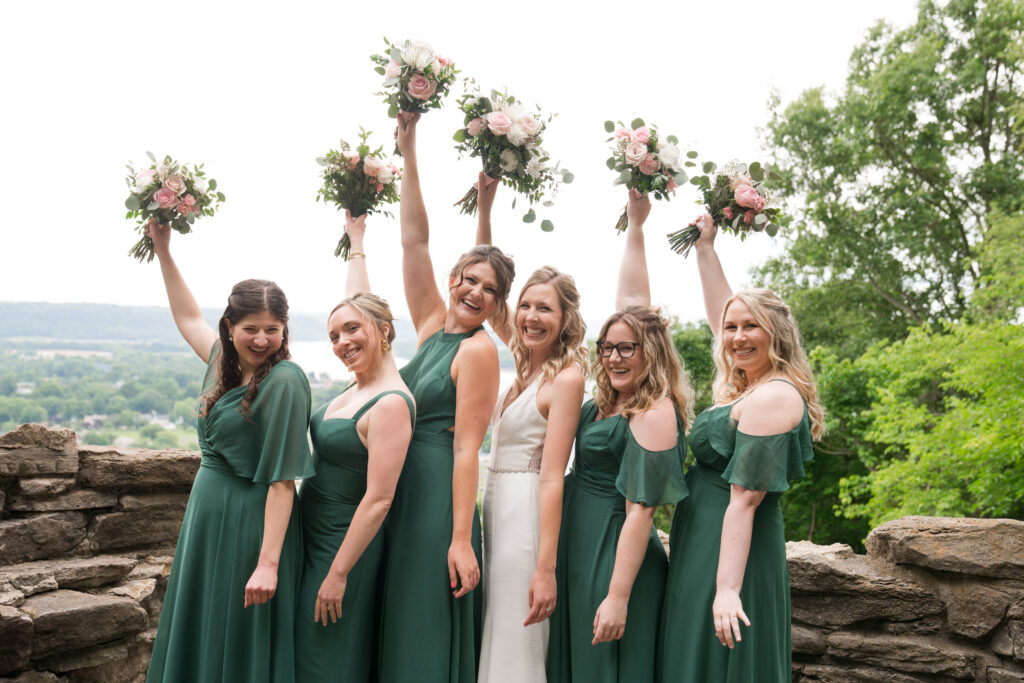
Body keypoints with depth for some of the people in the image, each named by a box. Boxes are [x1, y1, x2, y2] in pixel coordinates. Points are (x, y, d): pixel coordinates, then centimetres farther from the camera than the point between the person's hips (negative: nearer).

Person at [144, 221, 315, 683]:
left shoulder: (284, 381, -17)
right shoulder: (224, 362, 6)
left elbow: (283, 479, -20)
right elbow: (188, 318, 27)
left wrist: (268, 562, -24)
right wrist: (163, 251, 27)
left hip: (250, 524, -8)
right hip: (206, 520, 8)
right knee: (195, 641, 17)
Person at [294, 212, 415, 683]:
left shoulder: (390, 404, -21)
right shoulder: (362, 383, 4)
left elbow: (378, 500, -23)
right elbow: (359, 304, 20)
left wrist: (338, 574, -20)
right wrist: (356, 240, 30)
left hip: (346, 541, -9)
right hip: (311, 533, 9)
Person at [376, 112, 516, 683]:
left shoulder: (479, 349, -11)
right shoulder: (433, 324, 9)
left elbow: (466, 446, -17)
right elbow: (415, 241, 6)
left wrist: (461, 539, -21)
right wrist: (409, 151, 1)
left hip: (440, 494, -8)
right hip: (402, 489, 8)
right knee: (398, 631, 13)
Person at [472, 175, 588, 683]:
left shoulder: (566, 377, -13)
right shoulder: (524, 363, 9)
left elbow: (551, 476, -18)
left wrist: (545, 568, -21)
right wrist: (485, 203, 6)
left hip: (528, 513, -8)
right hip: (496, 506, 8)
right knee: (491, 642, 14)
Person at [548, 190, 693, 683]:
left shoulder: (654, 415, -18)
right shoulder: (612, 398, 5)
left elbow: (639, 513, -21)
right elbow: (631, 301, 13)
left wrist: (618, 596, -22)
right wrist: (634, 225, 16)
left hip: (613, 554, -9)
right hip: (579, 546, 9)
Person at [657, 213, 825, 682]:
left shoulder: (772, 398, -18)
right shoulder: (747, 385, 9)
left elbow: (744, 499, -23)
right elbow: (719, 314, 24)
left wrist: (727, 589, -26)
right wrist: (705, 247, 27)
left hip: (729, 551, -10)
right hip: (704, 543, 10)